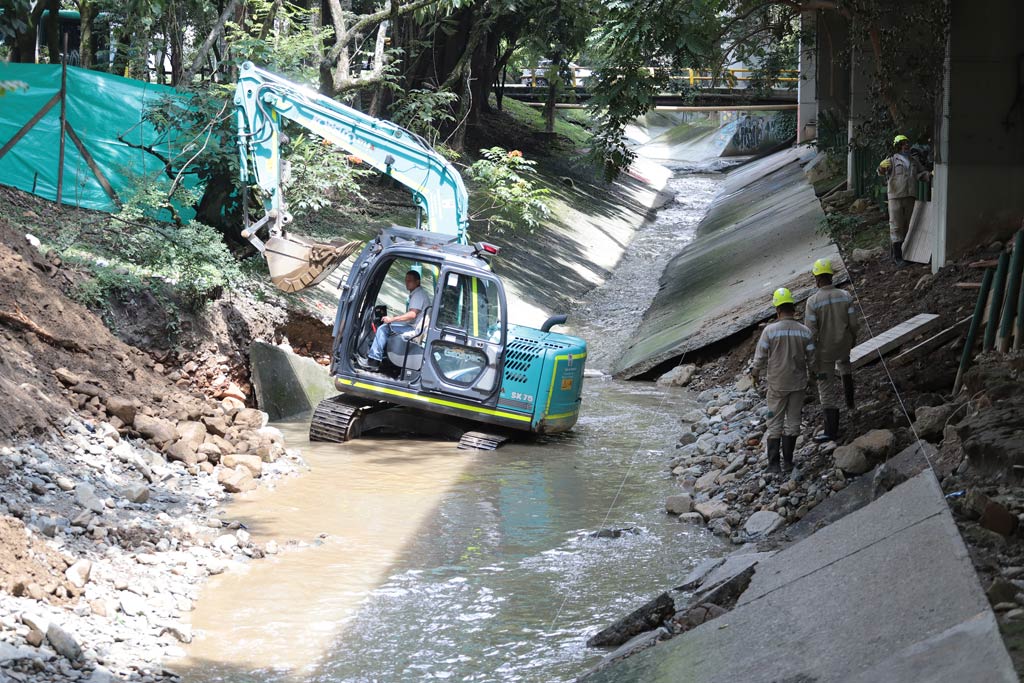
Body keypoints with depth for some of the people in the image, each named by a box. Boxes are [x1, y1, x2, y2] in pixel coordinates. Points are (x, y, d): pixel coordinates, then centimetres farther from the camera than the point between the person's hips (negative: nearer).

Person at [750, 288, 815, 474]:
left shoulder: (770, 331, -14)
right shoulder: (804, 332, -8)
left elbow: (760, 357, -7)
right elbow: (812, 359, -1)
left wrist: (755, 373, 12)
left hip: (777, 384, -2)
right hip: (798, 384, 2)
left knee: (775, 423, 6)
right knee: (793, 420, 13)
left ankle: (773, 464, 4)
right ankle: (788, 461, 16)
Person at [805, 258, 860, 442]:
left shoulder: (813, 301, -23)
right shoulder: (845, 296, -14)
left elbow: (810, 332, -21)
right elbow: (854, 323, -7)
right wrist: (853, 337, 15)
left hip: (824, 350, -3)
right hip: (844, 343, 4)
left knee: (827, 389, 7)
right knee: (844, 362, 41)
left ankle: (832, 430, 12)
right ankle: (849, 398, 45)